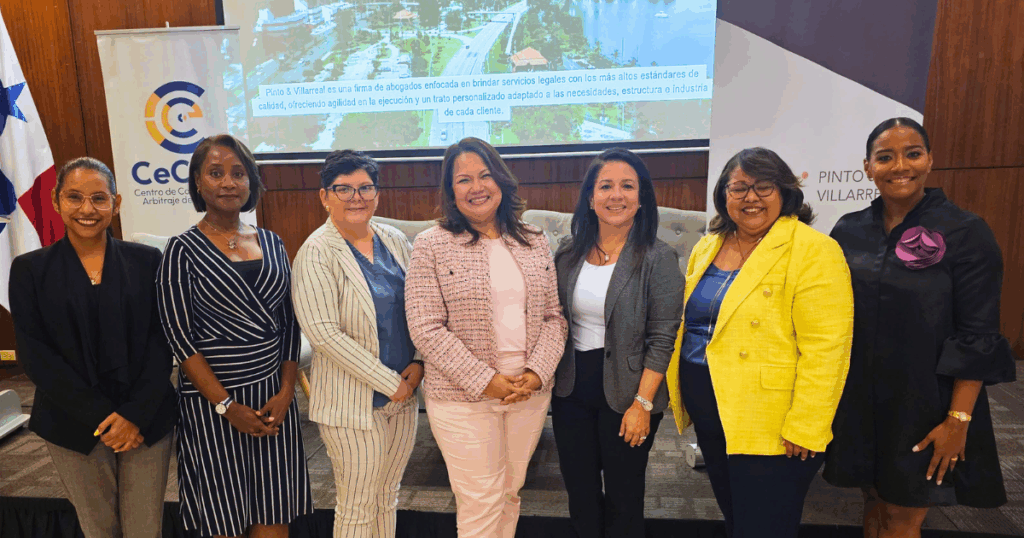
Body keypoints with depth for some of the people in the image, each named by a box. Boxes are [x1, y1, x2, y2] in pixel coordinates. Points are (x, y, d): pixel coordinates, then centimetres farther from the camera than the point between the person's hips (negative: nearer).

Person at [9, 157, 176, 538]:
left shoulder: (146, 261, 0)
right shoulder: (30, 269, 1)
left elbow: (161, 343, -2)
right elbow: (34, 354, -4)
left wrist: (136, 414, -12)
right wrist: (99, 417, -12)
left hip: (147, 421, 0)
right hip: (73, 427, 0)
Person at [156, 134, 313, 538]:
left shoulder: (271, 243, 7)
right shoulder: (184, 251, -4)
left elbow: (289, 323, 8)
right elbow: (181, 338, -8)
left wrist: (286, 391, -2)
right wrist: (226, 406, -12)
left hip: (274, 395, 3)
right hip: (212, 400, -3)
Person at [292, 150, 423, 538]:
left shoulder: (395, 241, 5)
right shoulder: (316, 253, -13)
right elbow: (323, 332, -20)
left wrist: (418, 364, -5)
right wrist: (389, 382, -17)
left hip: (403, 393, 6)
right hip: (353, 401, -6)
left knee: (387, 499, 19)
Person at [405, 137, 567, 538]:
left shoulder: (534, 242, 7)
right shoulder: (431, 245, -6)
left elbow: (553, 317, 7)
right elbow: (426, 329, -11)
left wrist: (537, 373, -9)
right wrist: (485, 381, -15)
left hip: (531, 392, 4)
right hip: (463, 397, -4)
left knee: (509, 493, 17)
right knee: (481, 503, 3)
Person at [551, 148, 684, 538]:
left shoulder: (658, 258, -12)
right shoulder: (569, 253, 1)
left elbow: (662, 340, -12)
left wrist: (642, 404, -15)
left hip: (624, 392, -4)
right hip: (571, 389, 4)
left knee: (623, 496, 13)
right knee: (579, 490, 17)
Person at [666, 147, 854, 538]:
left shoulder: (813, 251, -14)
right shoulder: (707, 247, 7)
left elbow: (824, 349, -19)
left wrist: (805, 427, -20)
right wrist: (679, 391, 14)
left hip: (773, 431, -6)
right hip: (709, 418, 7)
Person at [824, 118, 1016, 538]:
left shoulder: (966, 233, -9)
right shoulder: (849, 230, 1)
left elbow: (976, 338, -11)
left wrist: (958, 420, -13)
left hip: (923, 406, -3)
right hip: (858, 400, 3)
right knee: (873, 503, 17)